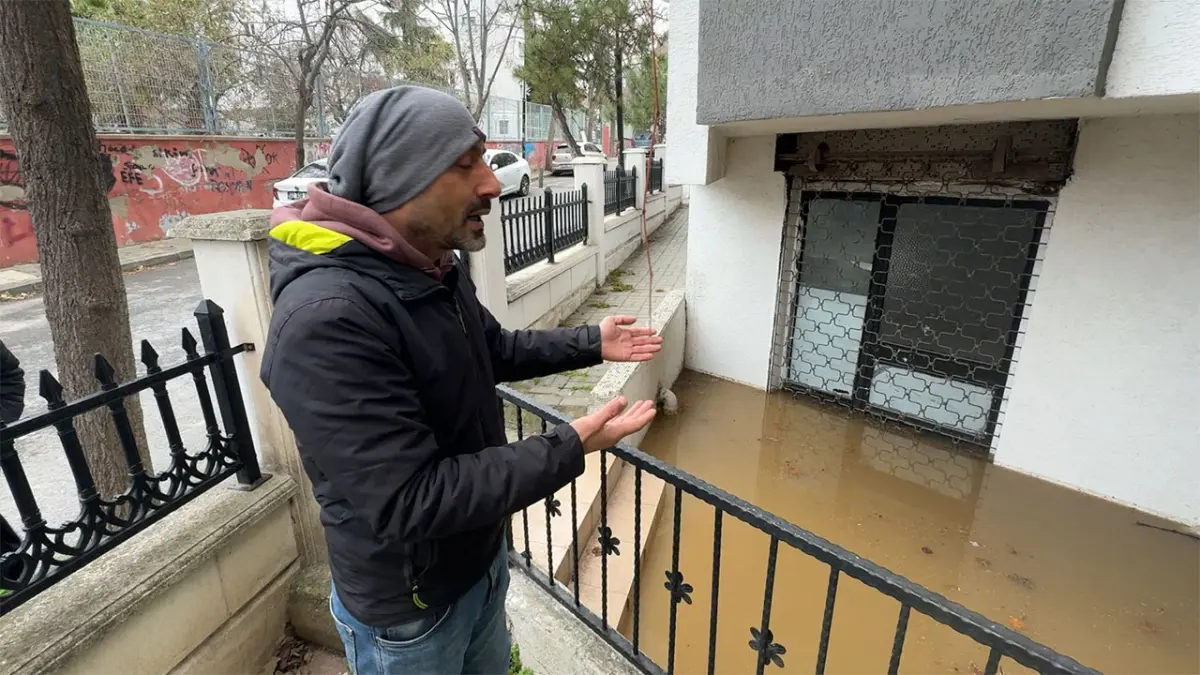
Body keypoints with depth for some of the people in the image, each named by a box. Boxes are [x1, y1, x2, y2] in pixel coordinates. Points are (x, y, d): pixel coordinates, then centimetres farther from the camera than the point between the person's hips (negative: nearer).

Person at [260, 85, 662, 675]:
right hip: (407, 604, -7)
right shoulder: (327, 319, -34)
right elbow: (409, 503, -33)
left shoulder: (437, 270, -4)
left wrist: (590, 343, 3)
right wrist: (570, 448, -30)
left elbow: (493, 348, 12)